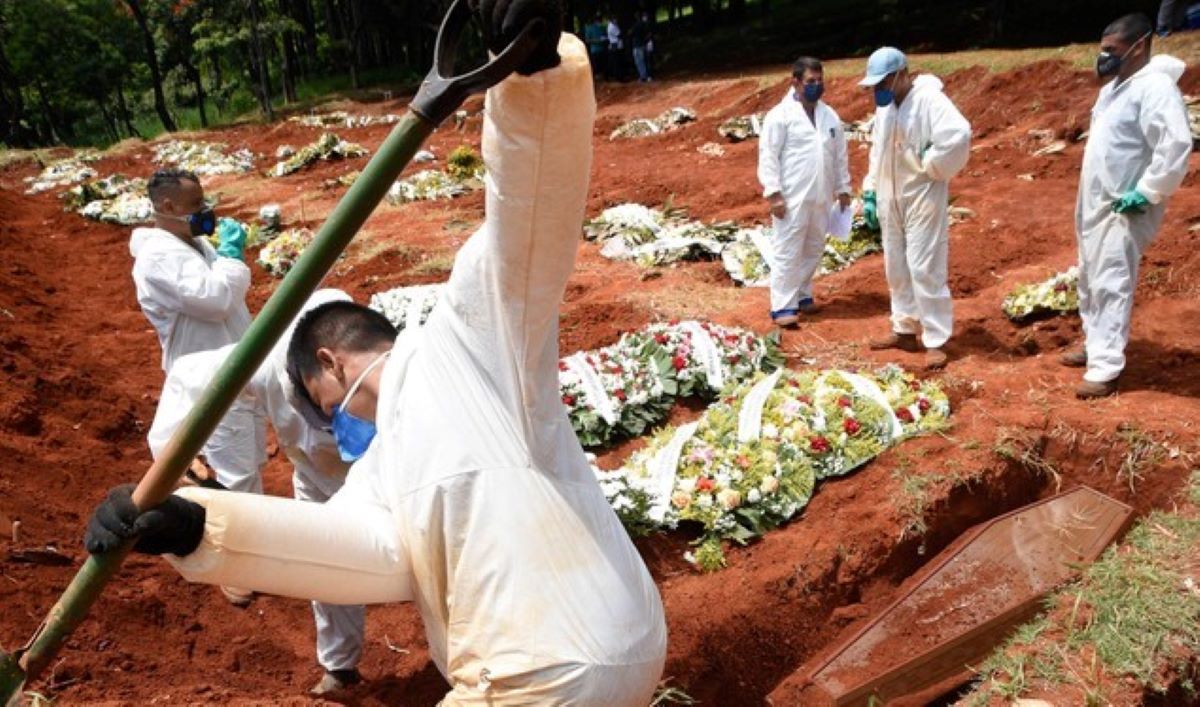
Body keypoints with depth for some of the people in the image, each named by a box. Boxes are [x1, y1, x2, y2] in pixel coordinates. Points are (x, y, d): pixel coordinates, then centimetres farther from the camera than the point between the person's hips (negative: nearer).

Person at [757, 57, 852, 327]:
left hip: (821, 198, 6)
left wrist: (843, 188, 14)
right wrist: (773, 192, -16)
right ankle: (782, 306, -1)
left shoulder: (830, 116, 12)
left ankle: (802, 296, 26)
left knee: (814, 250, 13)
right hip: (791, 197, -6)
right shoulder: (780, 114, -7)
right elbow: (768, 155, -11)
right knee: (788, 252, -5)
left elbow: (840, 155, 16)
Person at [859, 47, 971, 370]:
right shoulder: (884, 107, 10)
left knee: (924, 268, -8)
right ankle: (905, 329, 27)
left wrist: (931, 168, -20)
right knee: (897, 268, 14)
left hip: (923, 198, -8)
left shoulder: (930, 99, -17)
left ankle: (935, 341, 0)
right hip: (891, 199, 8)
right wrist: (870, 191, 13)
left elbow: (959, 135, -32)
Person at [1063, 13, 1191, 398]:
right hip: (1095, 203, 10)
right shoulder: (1115, 86, 13)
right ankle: (1095, 346, 33)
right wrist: (1086, 199, 17)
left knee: (1111, 286, -10)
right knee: (1090, 280, 18)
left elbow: (1176, 146, -26)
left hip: (1123, 209, -10)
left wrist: (1146, 194, -22)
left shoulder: (1156, 88, -18)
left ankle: (1106, 369, -6)